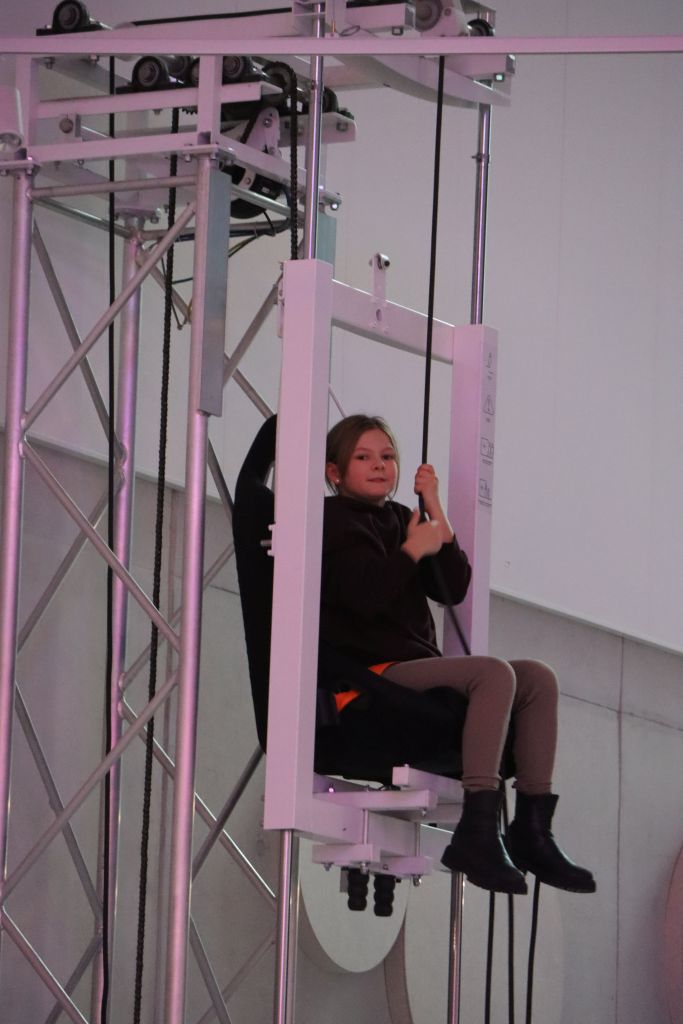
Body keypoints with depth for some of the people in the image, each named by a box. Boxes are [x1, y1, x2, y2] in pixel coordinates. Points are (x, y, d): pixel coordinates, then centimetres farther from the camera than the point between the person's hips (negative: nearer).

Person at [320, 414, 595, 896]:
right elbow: (364, 596, -16)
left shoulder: (399, 520, 22)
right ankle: (478, 833, -37)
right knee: (493, 673, -29)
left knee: (538, 678, -4)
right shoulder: (337, 521, 1)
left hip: (417, 667, 8)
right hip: (371, 675, -8)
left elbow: (453, 589, 11)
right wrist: (414, 549, -4)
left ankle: (532, 831, -10)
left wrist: (437, 515, 6)